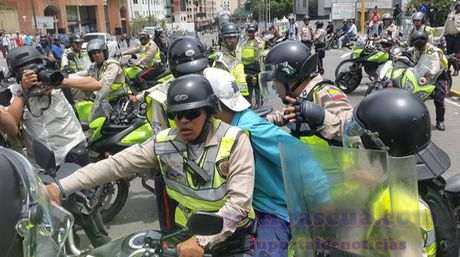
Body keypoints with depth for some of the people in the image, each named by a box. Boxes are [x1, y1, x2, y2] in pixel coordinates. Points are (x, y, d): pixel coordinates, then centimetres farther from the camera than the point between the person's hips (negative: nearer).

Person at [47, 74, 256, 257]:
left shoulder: (234, 140, -17)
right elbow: (115, 165, -9)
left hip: (233, 237, -2)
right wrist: (61, 187, -15)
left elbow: (239, 201, -22)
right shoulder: (163, 143, -7)